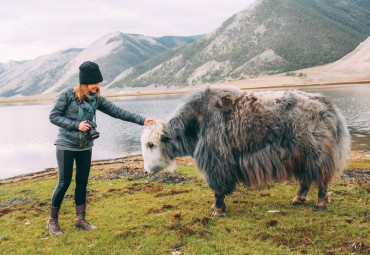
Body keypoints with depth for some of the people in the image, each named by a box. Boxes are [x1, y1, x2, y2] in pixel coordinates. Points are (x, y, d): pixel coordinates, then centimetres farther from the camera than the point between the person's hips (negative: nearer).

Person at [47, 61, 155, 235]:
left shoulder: (96, 98, 2)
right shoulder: (67, 95, -12)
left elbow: (117, 112, -1)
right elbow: (53, 116, -10)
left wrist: (141, 120, -8)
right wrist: (76, 125, -20)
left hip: (85, 147, 5)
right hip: (66, 145, -5)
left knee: (82, 182, 9)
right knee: (64, 183, -2)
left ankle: (80, 219, 22)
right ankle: (52, 221, 14)